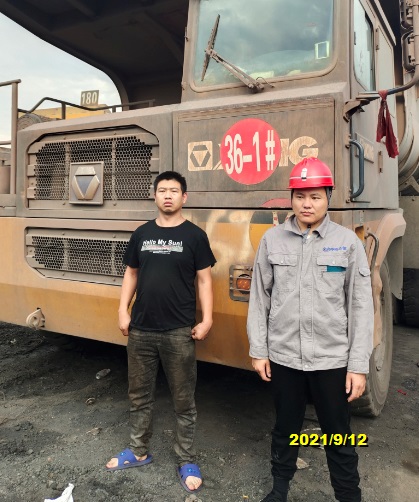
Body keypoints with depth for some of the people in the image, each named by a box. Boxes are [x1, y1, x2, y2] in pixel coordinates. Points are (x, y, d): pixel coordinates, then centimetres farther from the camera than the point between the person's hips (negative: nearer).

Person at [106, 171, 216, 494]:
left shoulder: (194, 235, -3)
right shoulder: (142, 234, 8)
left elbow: (204, 280, -3)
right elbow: (131, 274, 13)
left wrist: (207, 320, -10)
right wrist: (123, 311, 4)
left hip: (179, 333, -3)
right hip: (140, 331, 4)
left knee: (184, 400, 9)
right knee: (139, 395, 17)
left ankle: (187, 462, 25)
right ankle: (139, 452, 37)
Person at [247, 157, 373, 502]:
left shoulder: (348, 242, -4)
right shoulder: (273, 240, -1)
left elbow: (361, 308, -3)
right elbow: (259, 299, 3)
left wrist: (359, 365, -5)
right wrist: (258, 350, 2)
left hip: (332, 360, -1)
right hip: (283, 357, 2)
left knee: (339, 436, 13)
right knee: (285, 428, 20)